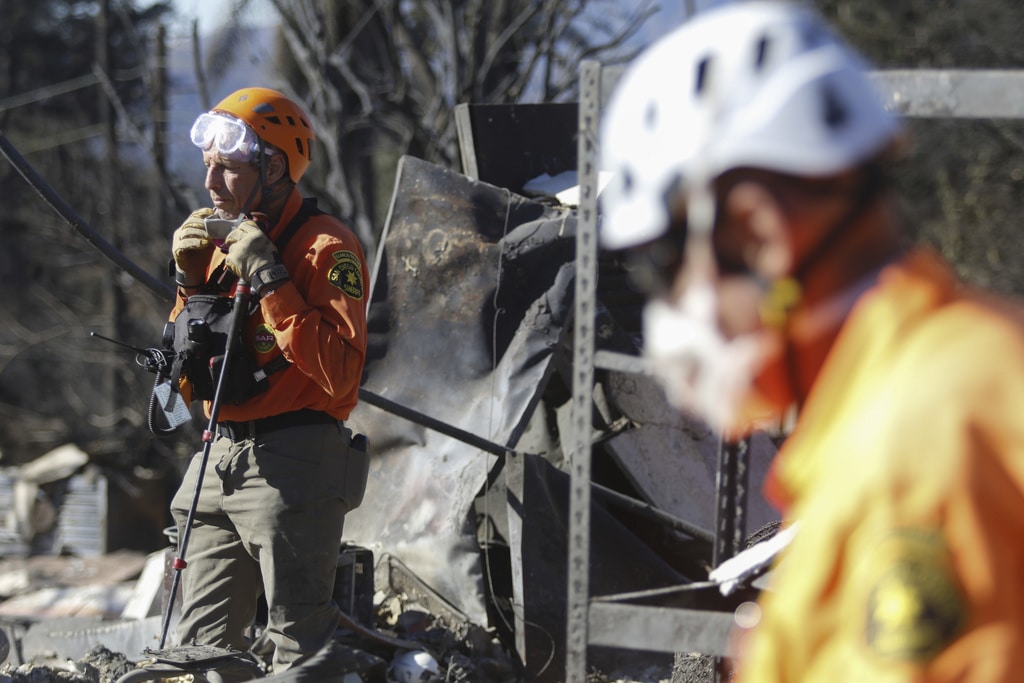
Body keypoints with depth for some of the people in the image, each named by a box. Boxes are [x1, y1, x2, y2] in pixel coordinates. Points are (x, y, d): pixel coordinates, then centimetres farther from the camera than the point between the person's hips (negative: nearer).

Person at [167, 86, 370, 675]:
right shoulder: (219, 241, 16)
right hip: (221, 464, 8)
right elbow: (187, 383, 17)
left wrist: (269, 279, -20)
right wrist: (192, 283, 4)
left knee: (302, 646, -7)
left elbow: (338, 373, -21)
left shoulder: (327, 246, -8)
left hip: (294, 469, -8)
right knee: (203, 647, 9)